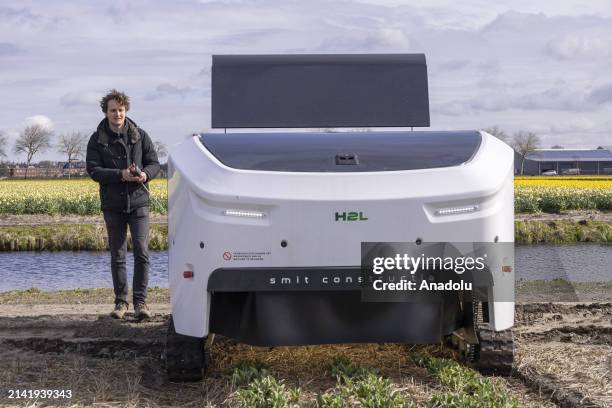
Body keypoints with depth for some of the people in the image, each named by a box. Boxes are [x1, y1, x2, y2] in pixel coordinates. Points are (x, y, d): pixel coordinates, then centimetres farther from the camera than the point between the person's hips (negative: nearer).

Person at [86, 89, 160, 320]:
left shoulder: (140, 136, 5)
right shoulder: (97, 140, 2)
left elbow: (154, 164, 7)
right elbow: (93, 170, -7)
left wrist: (145, 174, -17)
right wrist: (121, 175, -21)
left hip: (138, 201, 0)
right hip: (112, 205, 1)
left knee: (141, 251, -11)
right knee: (117, 255, 7)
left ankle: (140, 301, -6)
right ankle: (121, 302, 16)